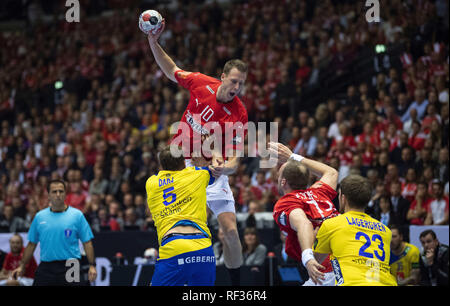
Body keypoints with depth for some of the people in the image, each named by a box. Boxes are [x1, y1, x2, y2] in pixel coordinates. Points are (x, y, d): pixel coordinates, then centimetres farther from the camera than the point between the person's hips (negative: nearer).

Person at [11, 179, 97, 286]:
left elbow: (87, 242, 1)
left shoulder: (77, 215, 2)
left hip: (69, 267, -2)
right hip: (45, 268, 2)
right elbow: (32, 244, 17)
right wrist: (22, 266, 14)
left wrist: (92, 266, -8)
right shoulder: (39, 216, 10)